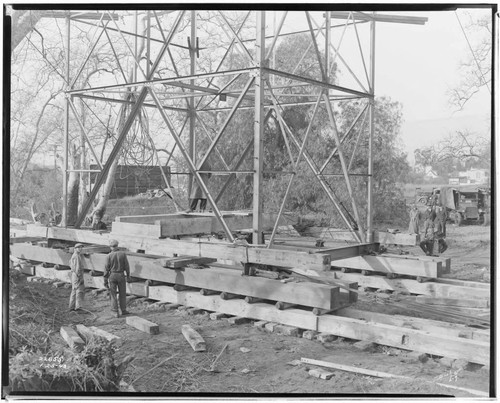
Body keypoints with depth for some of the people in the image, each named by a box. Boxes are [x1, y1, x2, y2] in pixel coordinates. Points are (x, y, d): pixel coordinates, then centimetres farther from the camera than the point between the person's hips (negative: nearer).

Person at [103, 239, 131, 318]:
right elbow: (127, 266, -4)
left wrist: (105, 280, -2)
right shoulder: (123, 254, -6)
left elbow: (106, 268, -9)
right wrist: (128, 276, 8)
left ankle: (116, 312, 0)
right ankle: (123, 310, 20)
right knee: (122, 293, 15)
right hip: (121, 276, 1)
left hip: (112, 276, -1)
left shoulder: (109, 256, -9)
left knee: (113, 294, 6)